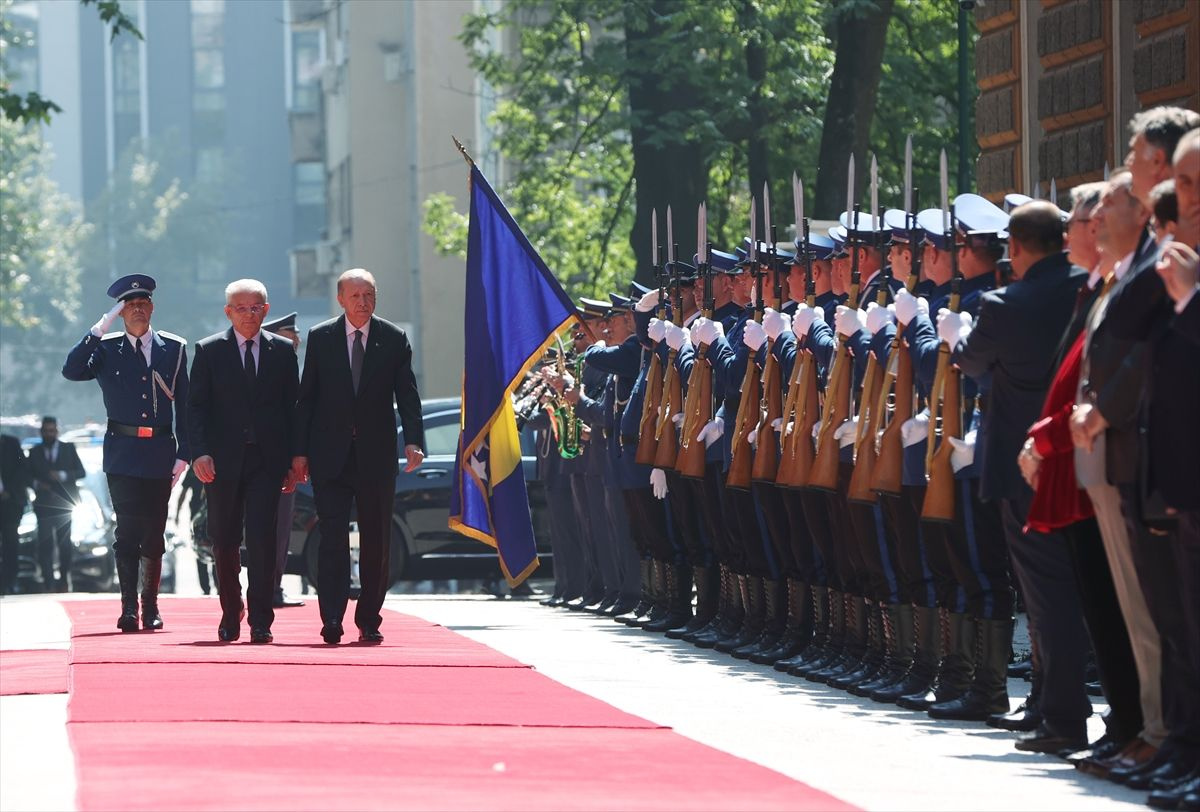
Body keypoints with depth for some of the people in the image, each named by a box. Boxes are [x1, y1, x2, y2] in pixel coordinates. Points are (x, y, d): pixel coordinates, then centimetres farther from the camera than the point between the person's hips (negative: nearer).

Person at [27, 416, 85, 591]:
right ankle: (48, 583, -12)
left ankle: (64, 581, 12)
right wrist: (37, 484, -9)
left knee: (65, 544, 0)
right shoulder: (34, 452, 11)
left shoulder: (69, 449, 9)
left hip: (64, 504, 0)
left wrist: (62, 475, -12)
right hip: (44, 503, 0)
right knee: (45, 544, -10)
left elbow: (80, 472, 5)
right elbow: (29, 476, 13)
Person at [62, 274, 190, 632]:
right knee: (127, 531, -6)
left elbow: (184, 404, 8)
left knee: (154, 533, 5)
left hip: (160, 454, 1)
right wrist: (98, 330, -15)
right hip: (123, 452, -1)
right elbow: (72, 371, -11)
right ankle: (129, 608, -6)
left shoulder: (174, 348, 8)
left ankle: (150, 607, 13)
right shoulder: (105, 348, 6)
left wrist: (184, 453, 2)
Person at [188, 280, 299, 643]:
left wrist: (292, 461, 4)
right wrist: (200, 452, -13)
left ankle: (261, 621, -7)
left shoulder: (283, 351, 8)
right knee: (224, 542, 7)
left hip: (267, 460, 0)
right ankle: (230, 614, 25)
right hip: (224, 460, 0)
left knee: (262, 538, -10)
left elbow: (292, 407, 10)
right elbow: (196, 407, 1)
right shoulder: (209, 351, 4)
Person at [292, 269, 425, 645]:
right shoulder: (320, 338, 3)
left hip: (376, 455, 1)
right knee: (332, 537, -9)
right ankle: (332, 620, -13)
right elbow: (306, 397, 5)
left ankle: (369, 620, 15)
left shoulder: (394, 339, 3)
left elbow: (407, 395, 1)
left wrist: (413, 441, -14)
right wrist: (300, 451, -1)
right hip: (331, 454, -1)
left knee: (376, 541, 5)